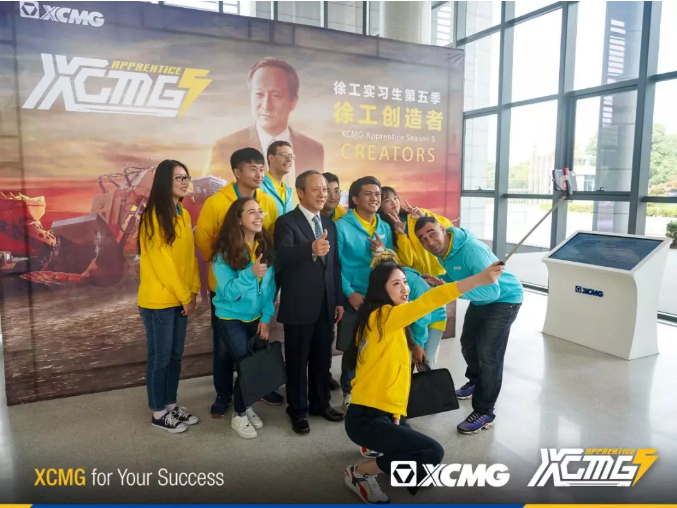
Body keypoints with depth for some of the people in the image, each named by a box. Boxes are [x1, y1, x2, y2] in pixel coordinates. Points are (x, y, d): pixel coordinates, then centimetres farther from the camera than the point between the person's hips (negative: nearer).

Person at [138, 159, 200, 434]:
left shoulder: (183, 215, 10)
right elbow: (161, 261, -17)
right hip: (158, 299, -7)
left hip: (180, 298, 7)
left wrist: (193, 290, 3)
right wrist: (184, 296, -13)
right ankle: (158, 413, 19)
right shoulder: (154, 216, -15)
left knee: (175, 354, 15)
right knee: (160, 356, 4)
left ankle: (171, 404, 29)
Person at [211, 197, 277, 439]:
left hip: (256, 317, 4)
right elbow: (228, 292, -21)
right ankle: (239, 415, 22)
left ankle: (246, 406, 32)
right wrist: (251, 273, -34)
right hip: (231, 318, -4)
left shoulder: (265, 246, -5)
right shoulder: (224, 251, -18)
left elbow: (270, 285, -1)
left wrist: (266, 317, -6)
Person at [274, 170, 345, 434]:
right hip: (299, 306, -6)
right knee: (298, 361, 7)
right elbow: (283, 254, -28)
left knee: (322, 358, 17)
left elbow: (335, 264, 14)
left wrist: (339, 300, 10)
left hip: (326, 304, 6)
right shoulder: (286, 222, -9)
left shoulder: (329, 224, 11)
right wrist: (311, 248, -48)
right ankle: (298, 411, 23)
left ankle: (320, 403, 34)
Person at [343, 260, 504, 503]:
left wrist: (396, 414, 2)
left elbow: (394, 371, 10)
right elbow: (424, 303, -31)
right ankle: (360, 472, -3)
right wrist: (479, 279, -38)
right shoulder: (382, 316, -17)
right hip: (366, 419, -9)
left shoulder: (392, 322, 12)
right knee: (433, 453, -17)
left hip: (383, 413, 9)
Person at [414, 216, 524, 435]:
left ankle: (484, 413, 0)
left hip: (504, 300, -9)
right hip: (480, 299, 9)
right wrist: (437, 281, -12)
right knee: (468, 343, 21)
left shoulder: (471, 249, -35)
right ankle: (475, 382, 49)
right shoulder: (442, 249, -9)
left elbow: (492, 290, -40)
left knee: (488, 354, -14)